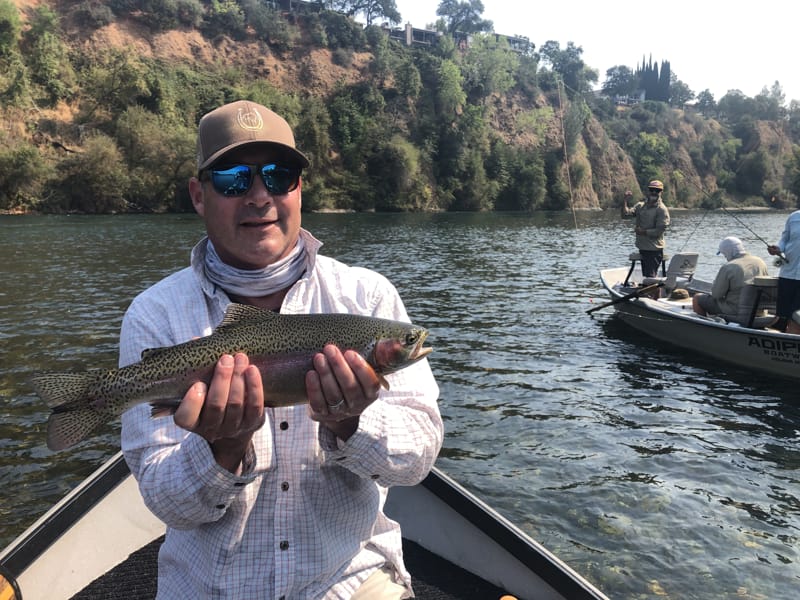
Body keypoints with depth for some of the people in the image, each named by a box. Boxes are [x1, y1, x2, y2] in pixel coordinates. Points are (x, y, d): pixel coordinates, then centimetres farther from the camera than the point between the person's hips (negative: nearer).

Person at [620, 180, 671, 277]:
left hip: (654, 249, -7)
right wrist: (624, 201, -11)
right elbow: (625, 215, 1)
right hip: (642, 247, 7)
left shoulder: (662, 209, -10)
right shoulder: (640, 206, 10)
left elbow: (659, 231, -15)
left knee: (651, 276, -9)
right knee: (646, 276, 16)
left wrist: (643, 232, -15)